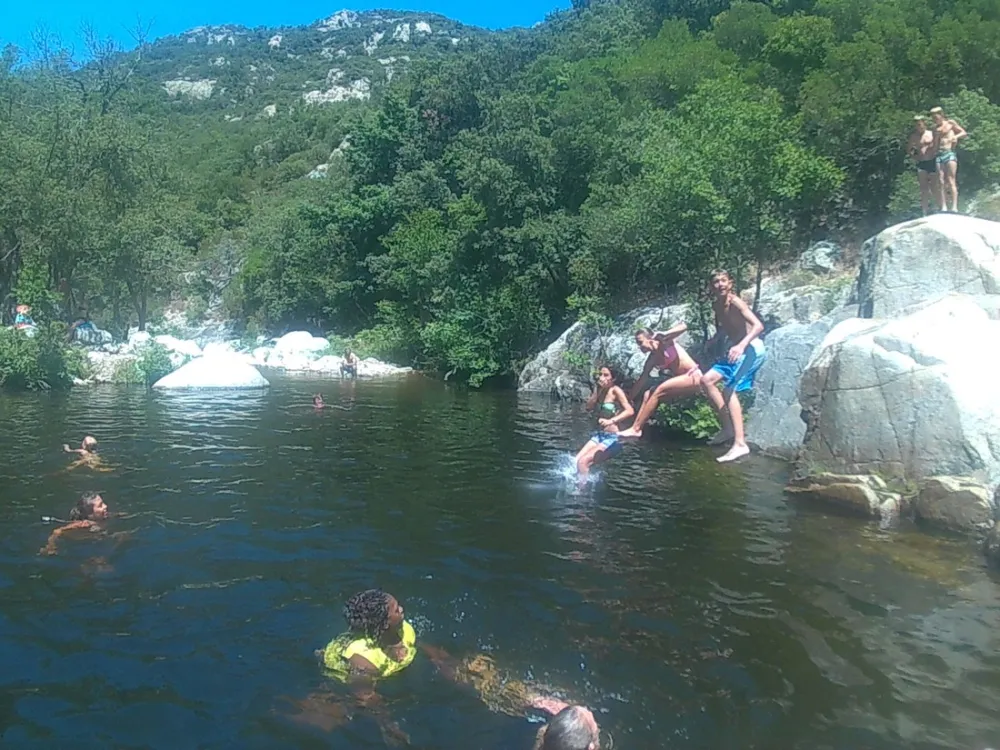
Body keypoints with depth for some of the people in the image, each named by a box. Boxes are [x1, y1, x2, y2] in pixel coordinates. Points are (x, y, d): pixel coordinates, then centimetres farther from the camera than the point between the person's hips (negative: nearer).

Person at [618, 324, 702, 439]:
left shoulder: (664, 342, -10)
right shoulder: (652, 360, 8)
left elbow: (683, 326, -20)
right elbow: (642, 380, 9)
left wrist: (662, 335, -29)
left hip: (693, 376, -8)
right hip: (683, 380, 8)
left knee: (659, 392, -22)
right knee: (648, 395, -1)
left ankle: (635, 429, -24)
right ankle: (636, 428, -12)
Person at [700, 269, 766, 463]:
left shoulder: (735, 302, -16)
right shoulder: (717, 306, 6)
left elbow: (758, 326, -26)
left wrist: (741, 345, -39)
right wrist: (711, 343, 6)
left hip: (751, 348, -9)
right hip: (736, 350, 9)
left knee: (730, 390, -20)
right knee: (707, 380, 5)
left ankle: (740, 444, -26)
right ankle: (728, 427, 10)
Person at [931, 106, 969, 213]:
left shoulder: (950, 123, 7)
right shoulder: (936, 128, 17)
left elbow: (964, 133, 7)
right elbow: (935, 147, 15)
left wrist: (956, 136, -12)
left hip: (950, 153, -5)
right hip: (940, 155, 5)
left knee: (951, 181, -13)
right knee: (942, 182, -2)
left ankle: (954, 207, -18)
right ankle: (944, 208, -5)